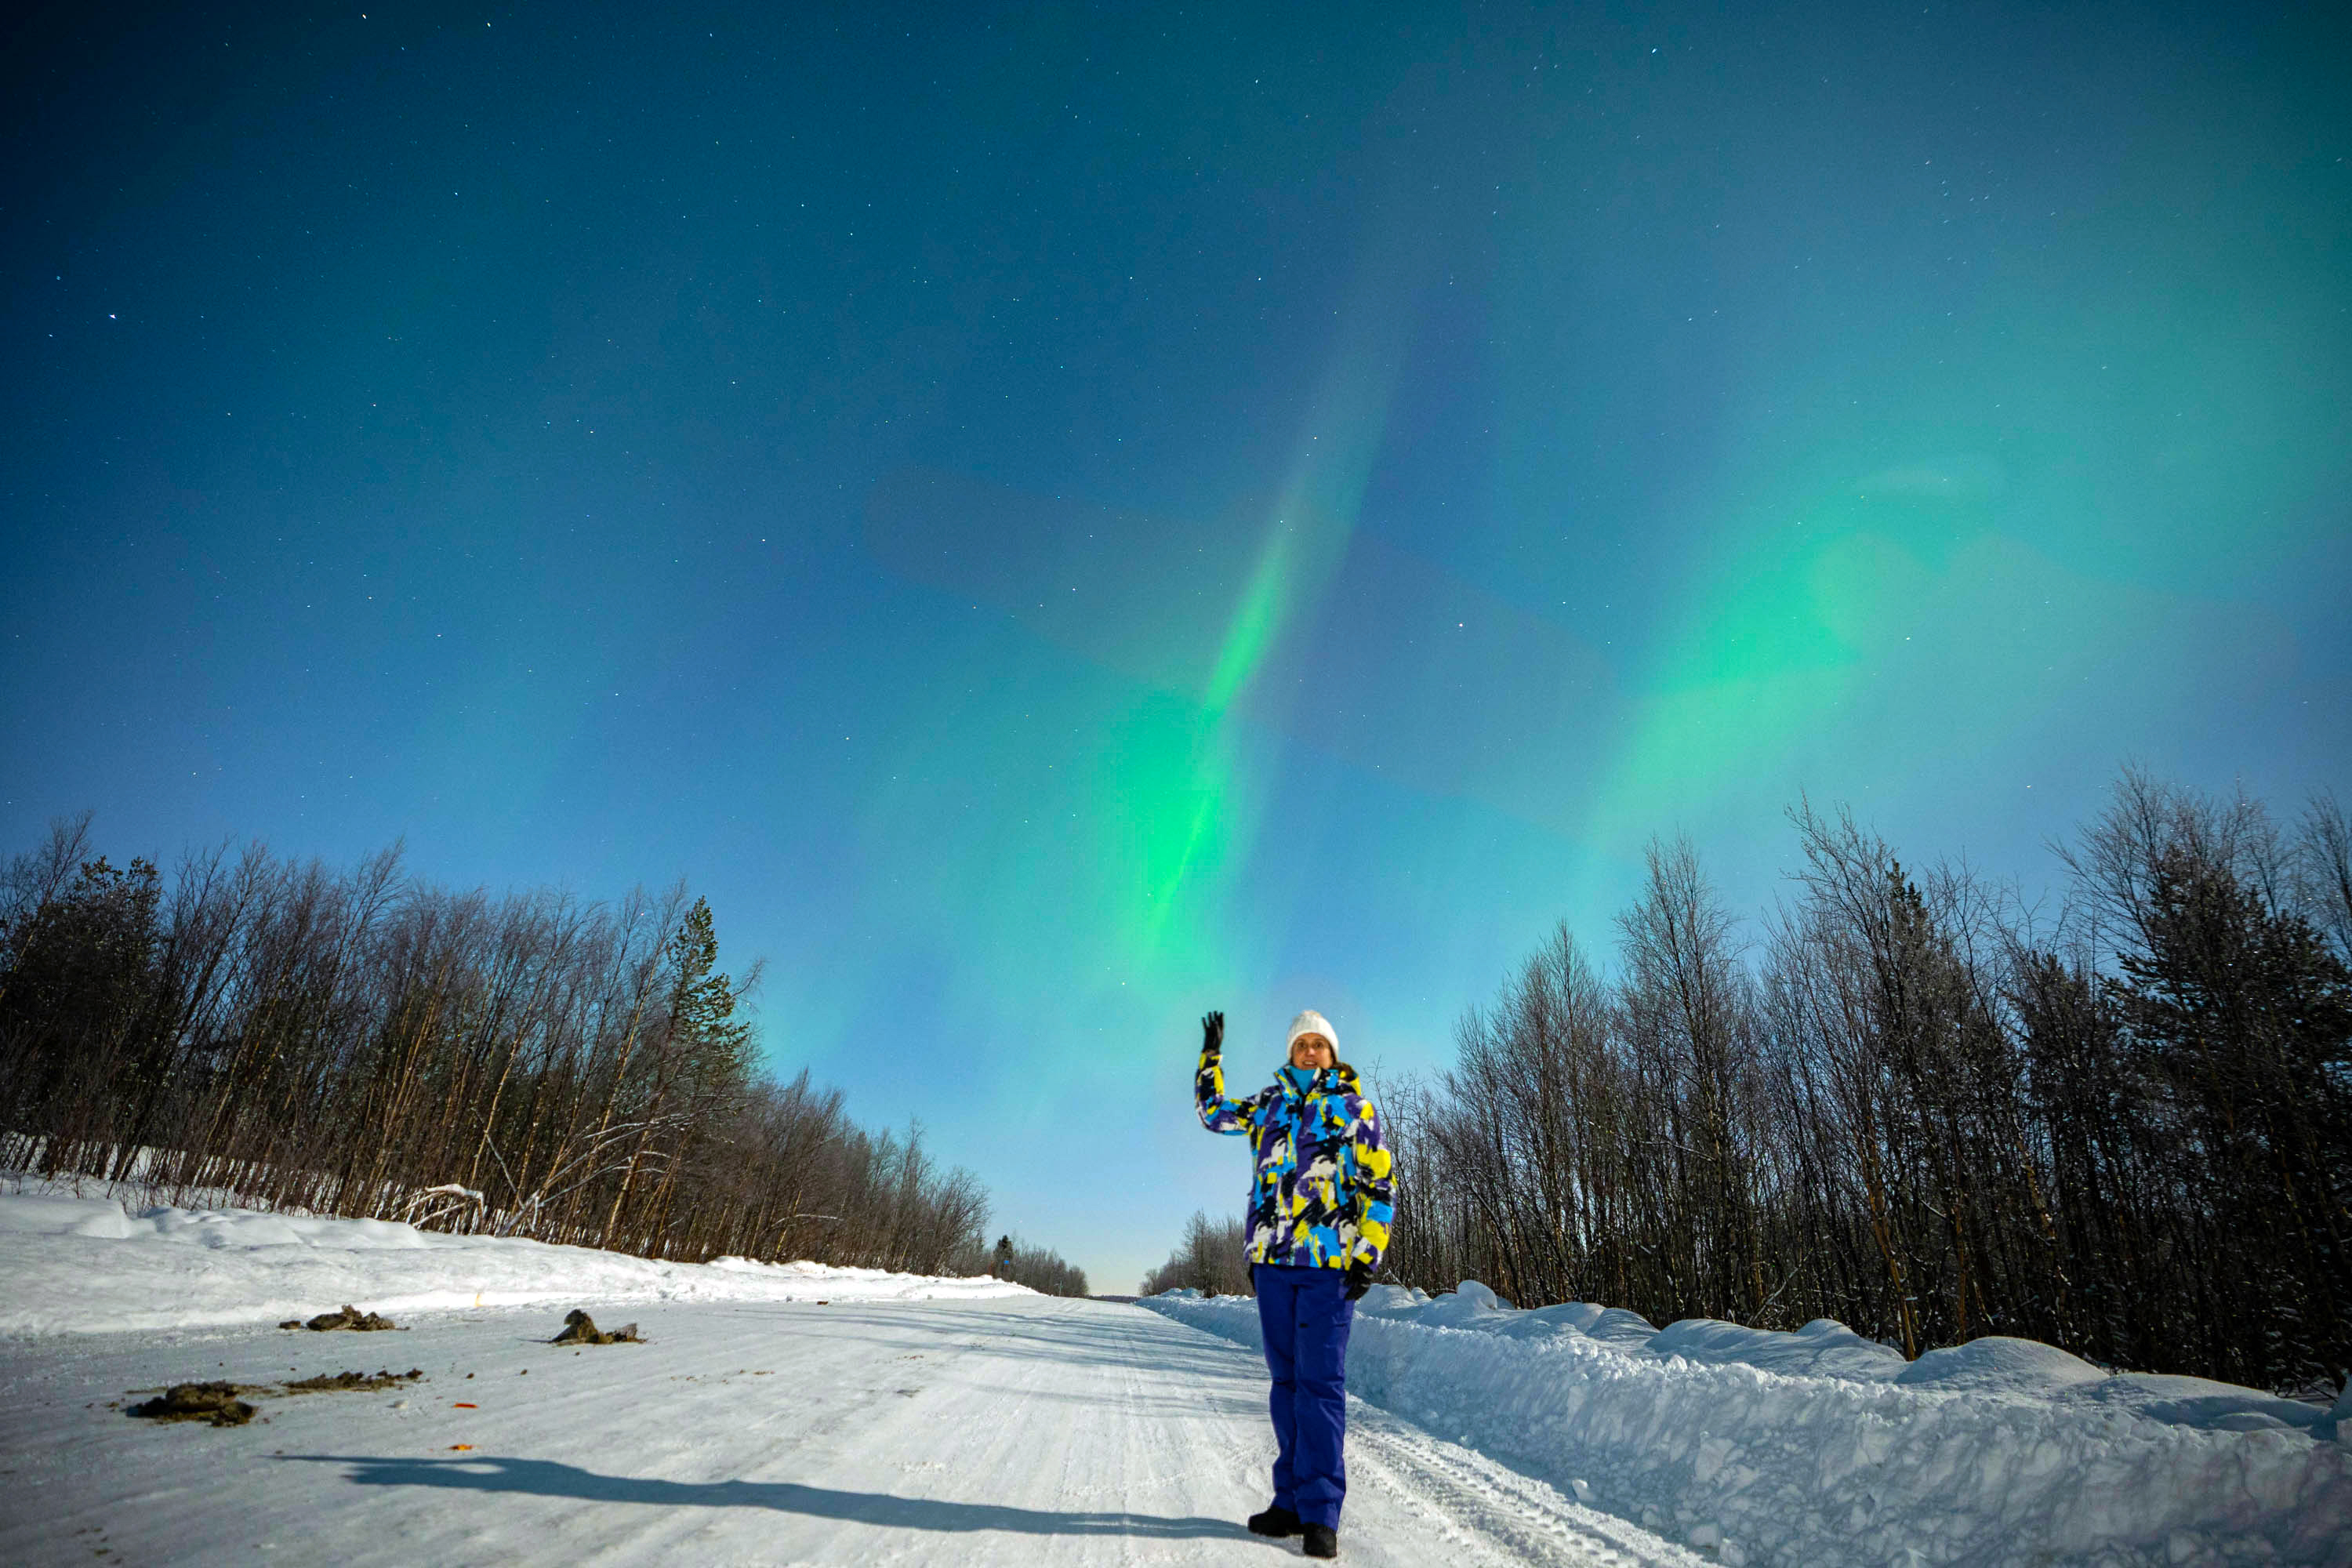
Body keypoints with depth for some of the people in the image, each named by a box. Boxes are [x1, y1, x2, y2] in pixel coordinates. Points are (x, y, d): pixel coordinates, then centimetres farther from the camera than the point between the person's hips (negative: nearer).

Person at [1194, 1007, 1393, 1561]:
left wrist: (1369, 1255, -6)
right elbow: (1213, 1111, 28)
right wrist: (1211, 1054, 24)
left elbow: (1380, 1186, 2)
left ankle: (1319, 1513, -1)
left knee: (1321, 1382, -6)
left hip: (1331, 1263, -4)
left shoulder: (1354, 1108, 4)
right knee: (1286, 1382, 10)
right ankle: (1292, 1501, 18)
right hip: (1273, 1261, 4)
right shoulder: (1270, 1104, 14)